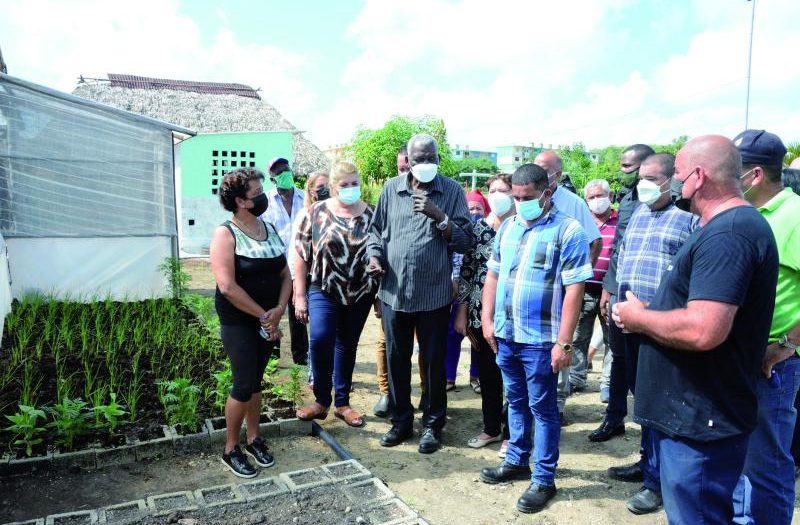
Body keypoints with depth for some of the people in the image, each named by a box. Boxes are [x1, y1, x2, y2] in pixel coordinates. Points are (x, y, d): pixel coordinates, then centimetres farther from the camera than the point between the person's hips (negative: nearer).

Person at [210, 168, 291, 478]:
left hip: (269, 320, 6)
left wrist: (278, 310, -11)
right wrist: (263, 316, -17)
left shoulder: (270, 229, 5)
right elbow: (227, 286, -22)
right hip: (238, 322, -6)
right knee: (244, 385, -3)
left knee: (256, 381, 15)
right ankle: (231, 449, 16)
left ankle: (253, 439, 30)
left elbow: (285, 274, 5)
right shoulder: (226, 234, -14)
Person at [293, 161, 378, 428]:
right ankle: (321, 401, 3)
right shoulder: (317, 212, -2)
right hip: (324, 291, -2)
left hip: (360, 294, 2)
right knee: (320, 340, -18)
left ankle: (342, 403, 27)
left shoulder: (371, 215, 2)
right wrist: (299, 295, -4)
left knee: (347, 346, 12)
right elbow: (301, 256, -1)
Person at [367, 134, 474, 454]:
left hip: (434, 294, -2)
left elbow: (466, 241, -6)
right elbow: (377, 229, 15)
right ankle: (401, 421, 32)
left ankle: (432, 424, 28)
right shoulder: (391, 189, 5)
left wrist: (439, 215, -19)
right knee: (396, 360, 13)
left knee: (433, 362, 10)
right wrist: (375, 256, -4)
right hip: (394, 291, 3)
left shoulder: (452, 191, -2)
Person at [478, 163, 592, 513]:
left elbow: (574, 290, -14)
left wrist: (563, 342, -17)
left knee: (542, 409, 7)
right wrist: (487, 320, 7)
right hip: (505, 334, 6)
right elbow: (493, 275, 14)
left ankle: (543, 480, 20)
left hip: (540, 339, -6)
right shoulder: (507, 227, 8)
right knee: (516, 403, 19)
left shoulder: (568, 231, -10)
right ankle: (517, 461, 35)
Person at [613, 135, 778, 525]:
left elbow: (703, 330, -33)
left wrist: (638, 317, -16)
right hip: (690, 416, 11)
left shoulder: (727, 235, -23)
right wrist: (647, 313, 9)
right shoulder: (734, 225, 13)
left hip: (700, 424, -11)